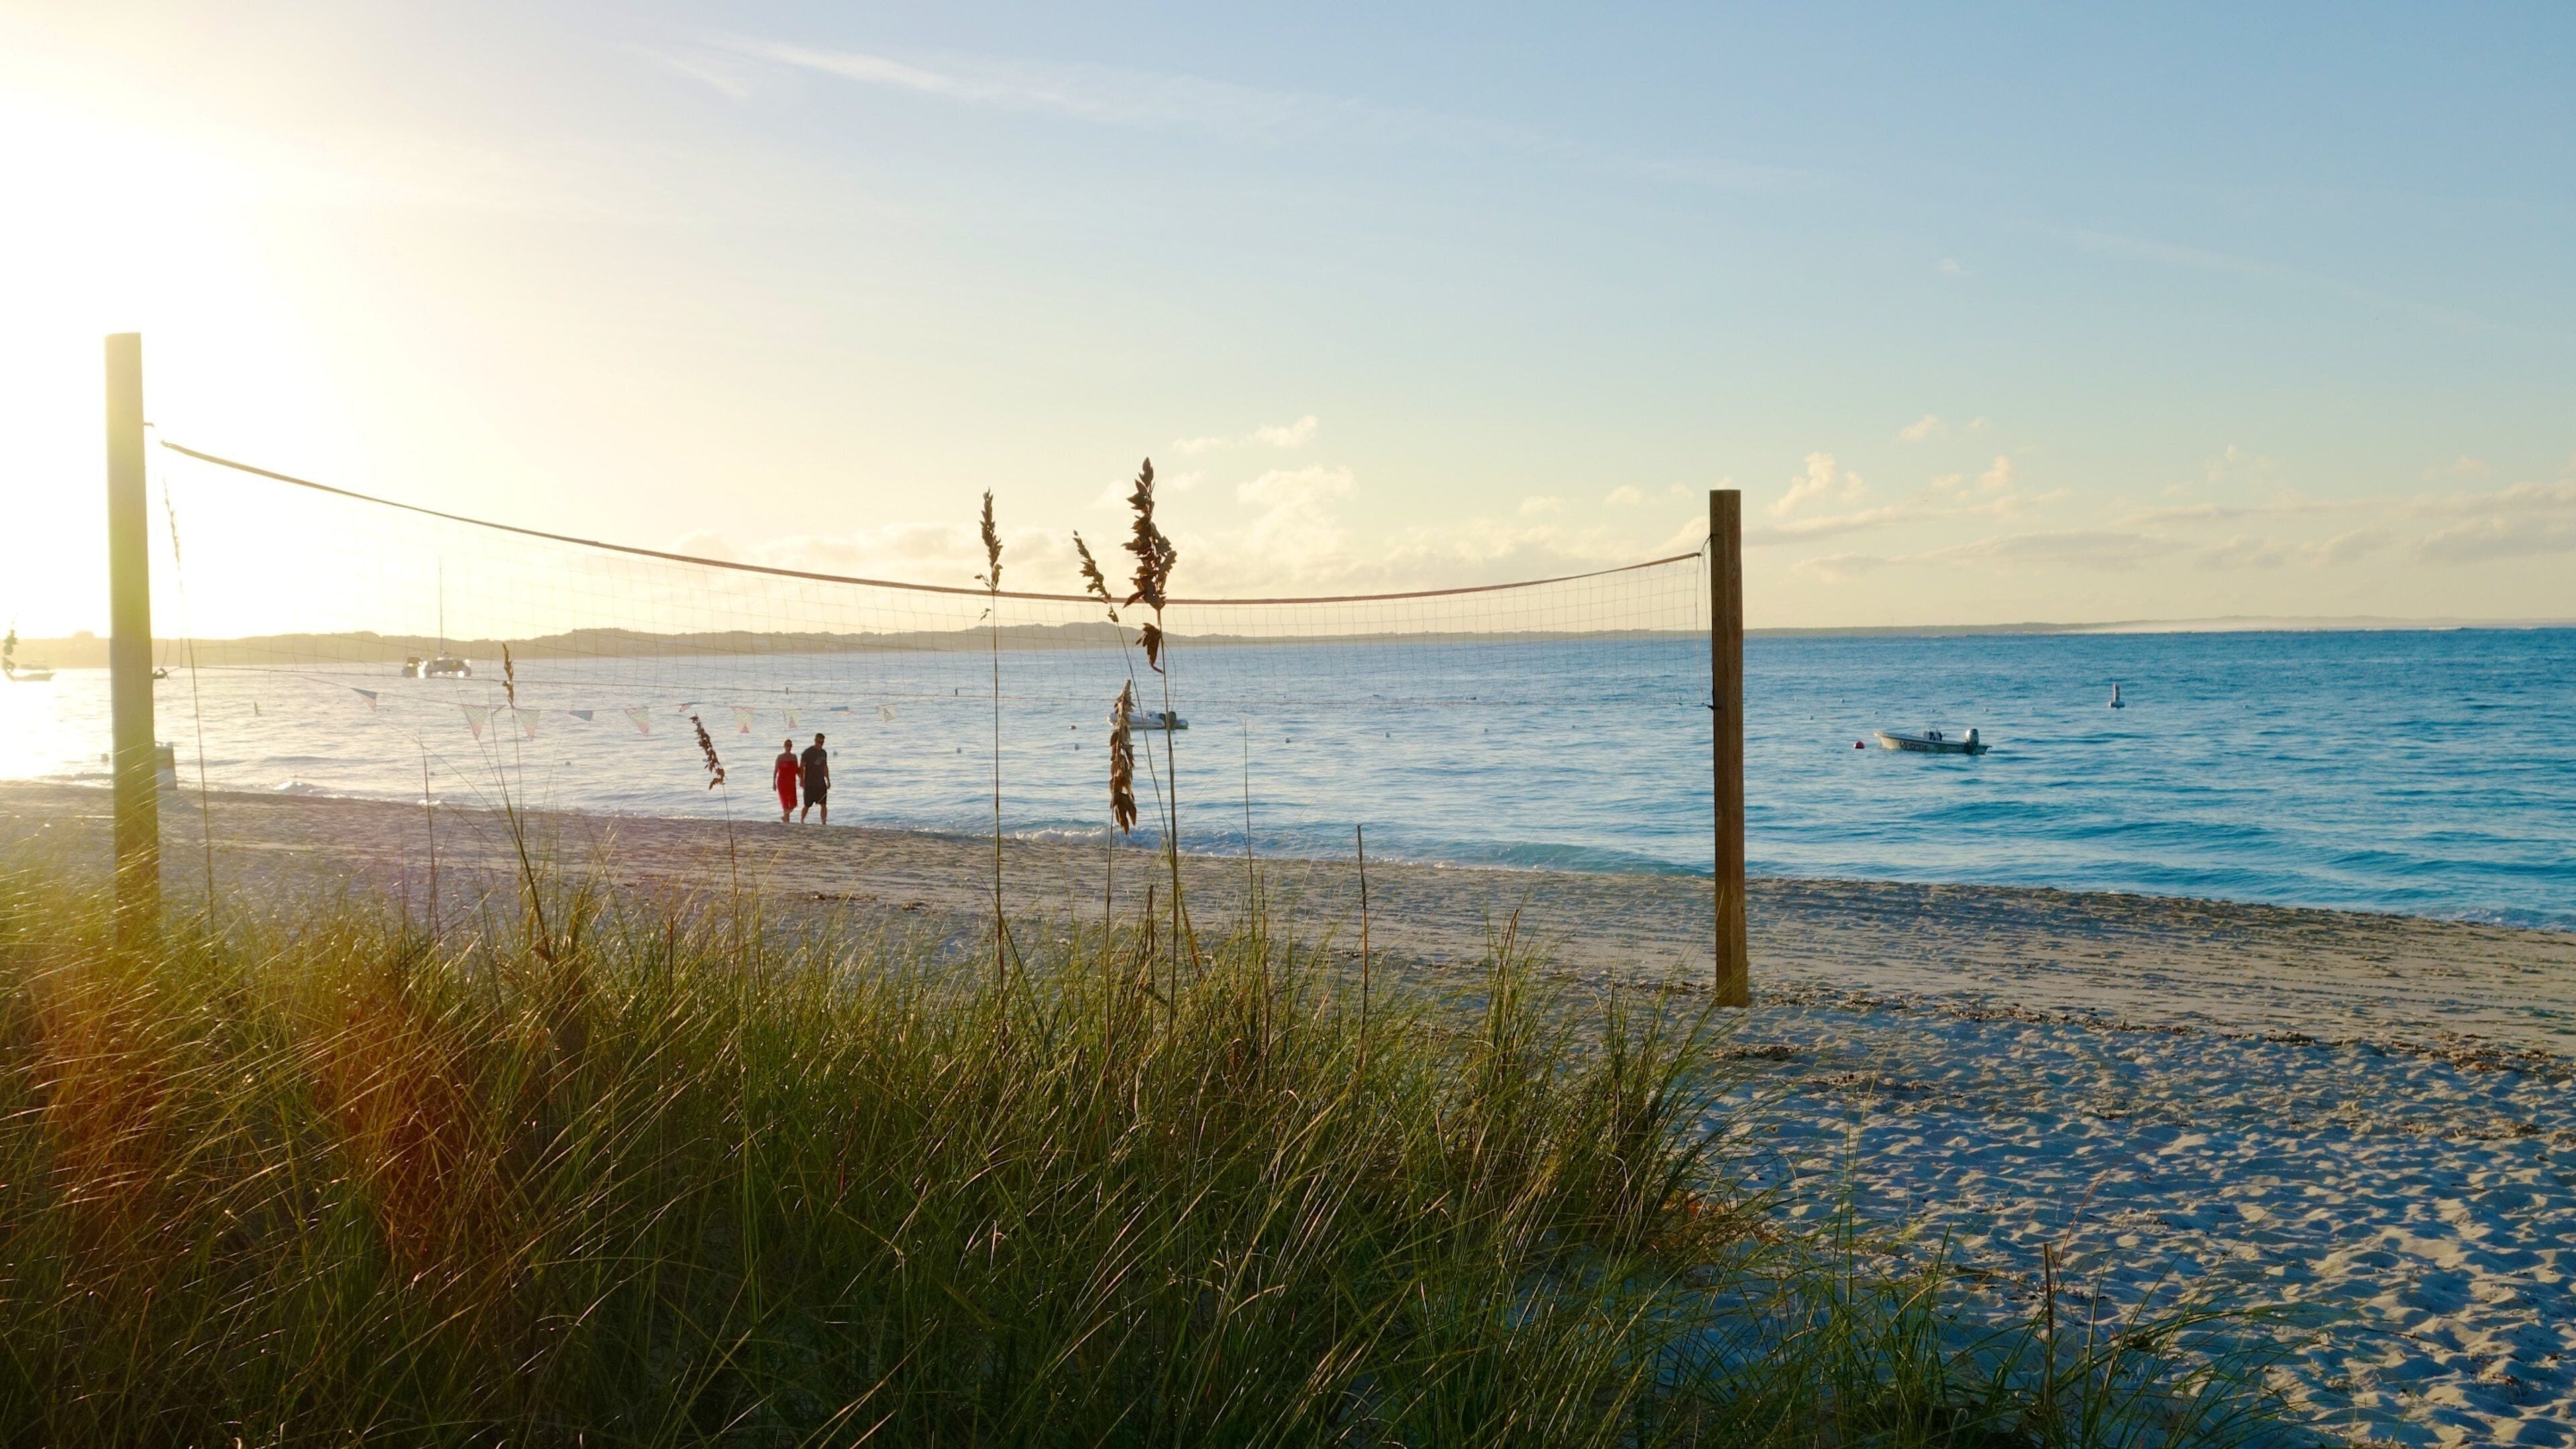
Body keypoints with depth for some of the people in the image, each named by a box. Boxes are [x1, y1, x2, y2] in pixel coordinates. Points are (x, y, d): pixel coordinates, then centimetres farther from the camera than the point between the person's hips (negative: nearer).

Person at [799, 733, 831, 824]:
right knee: (807, 806, 4)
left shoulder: (823, 753, 11)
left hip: (821, 784, 5)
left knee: (823, 805, -6)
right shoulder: (808, 752, -8)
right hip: (810, 784, -4)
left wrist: (828, 780, 18)